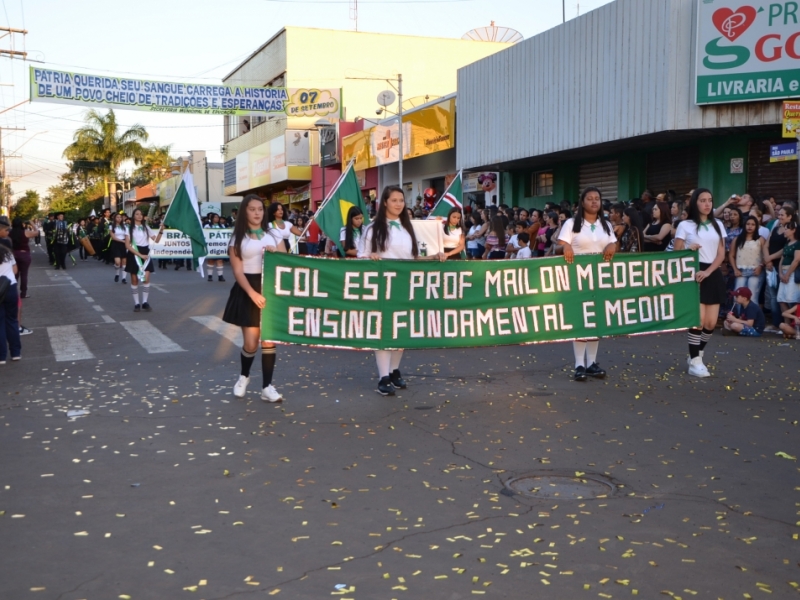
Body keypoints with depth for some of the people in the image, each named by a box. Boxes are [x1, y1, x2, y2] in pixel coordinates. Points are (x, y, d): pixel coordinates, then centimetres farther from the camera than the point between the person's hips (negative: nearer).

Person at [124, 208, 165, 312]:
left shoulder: (146, 228, 10)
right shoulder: (129, 228, 0)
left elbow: (156, 240, 4)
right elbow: (127, 245, -7)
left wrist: (161, 231, -14)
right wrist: (139, 254, -16)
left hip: (145, 253, 2)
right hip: (134, 254, -2)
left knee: (146, 278, -10)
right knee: (134, 280, 2)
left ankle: (145, 302, -1)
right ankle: (136, 303, 9)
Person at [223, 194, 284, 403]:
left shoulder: (274, 234, 8)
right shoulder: (238, 239, 1)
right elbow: (238, 271, -6)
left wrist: (276, 253, -13)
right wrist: (252, 293, -19)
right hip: (248, 291, -2)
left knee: (269, 339, 1)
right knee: (251, 343, -2)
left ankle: (267, 387, 8)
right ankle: (244, 376, 28)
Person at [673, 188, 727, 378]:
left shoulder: (718, 225, 12)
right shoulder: (685, 225, 1)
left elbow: (721, 254, 6)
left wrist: (708, 272, -10)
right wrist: (688, 250, -20)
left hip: (713, 275, 4)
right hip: (693, 275, -4)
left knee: (711, 323, 1)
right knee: (699, 320, -12)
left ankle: (697, 355, 22)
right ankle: (695, 362, -3)